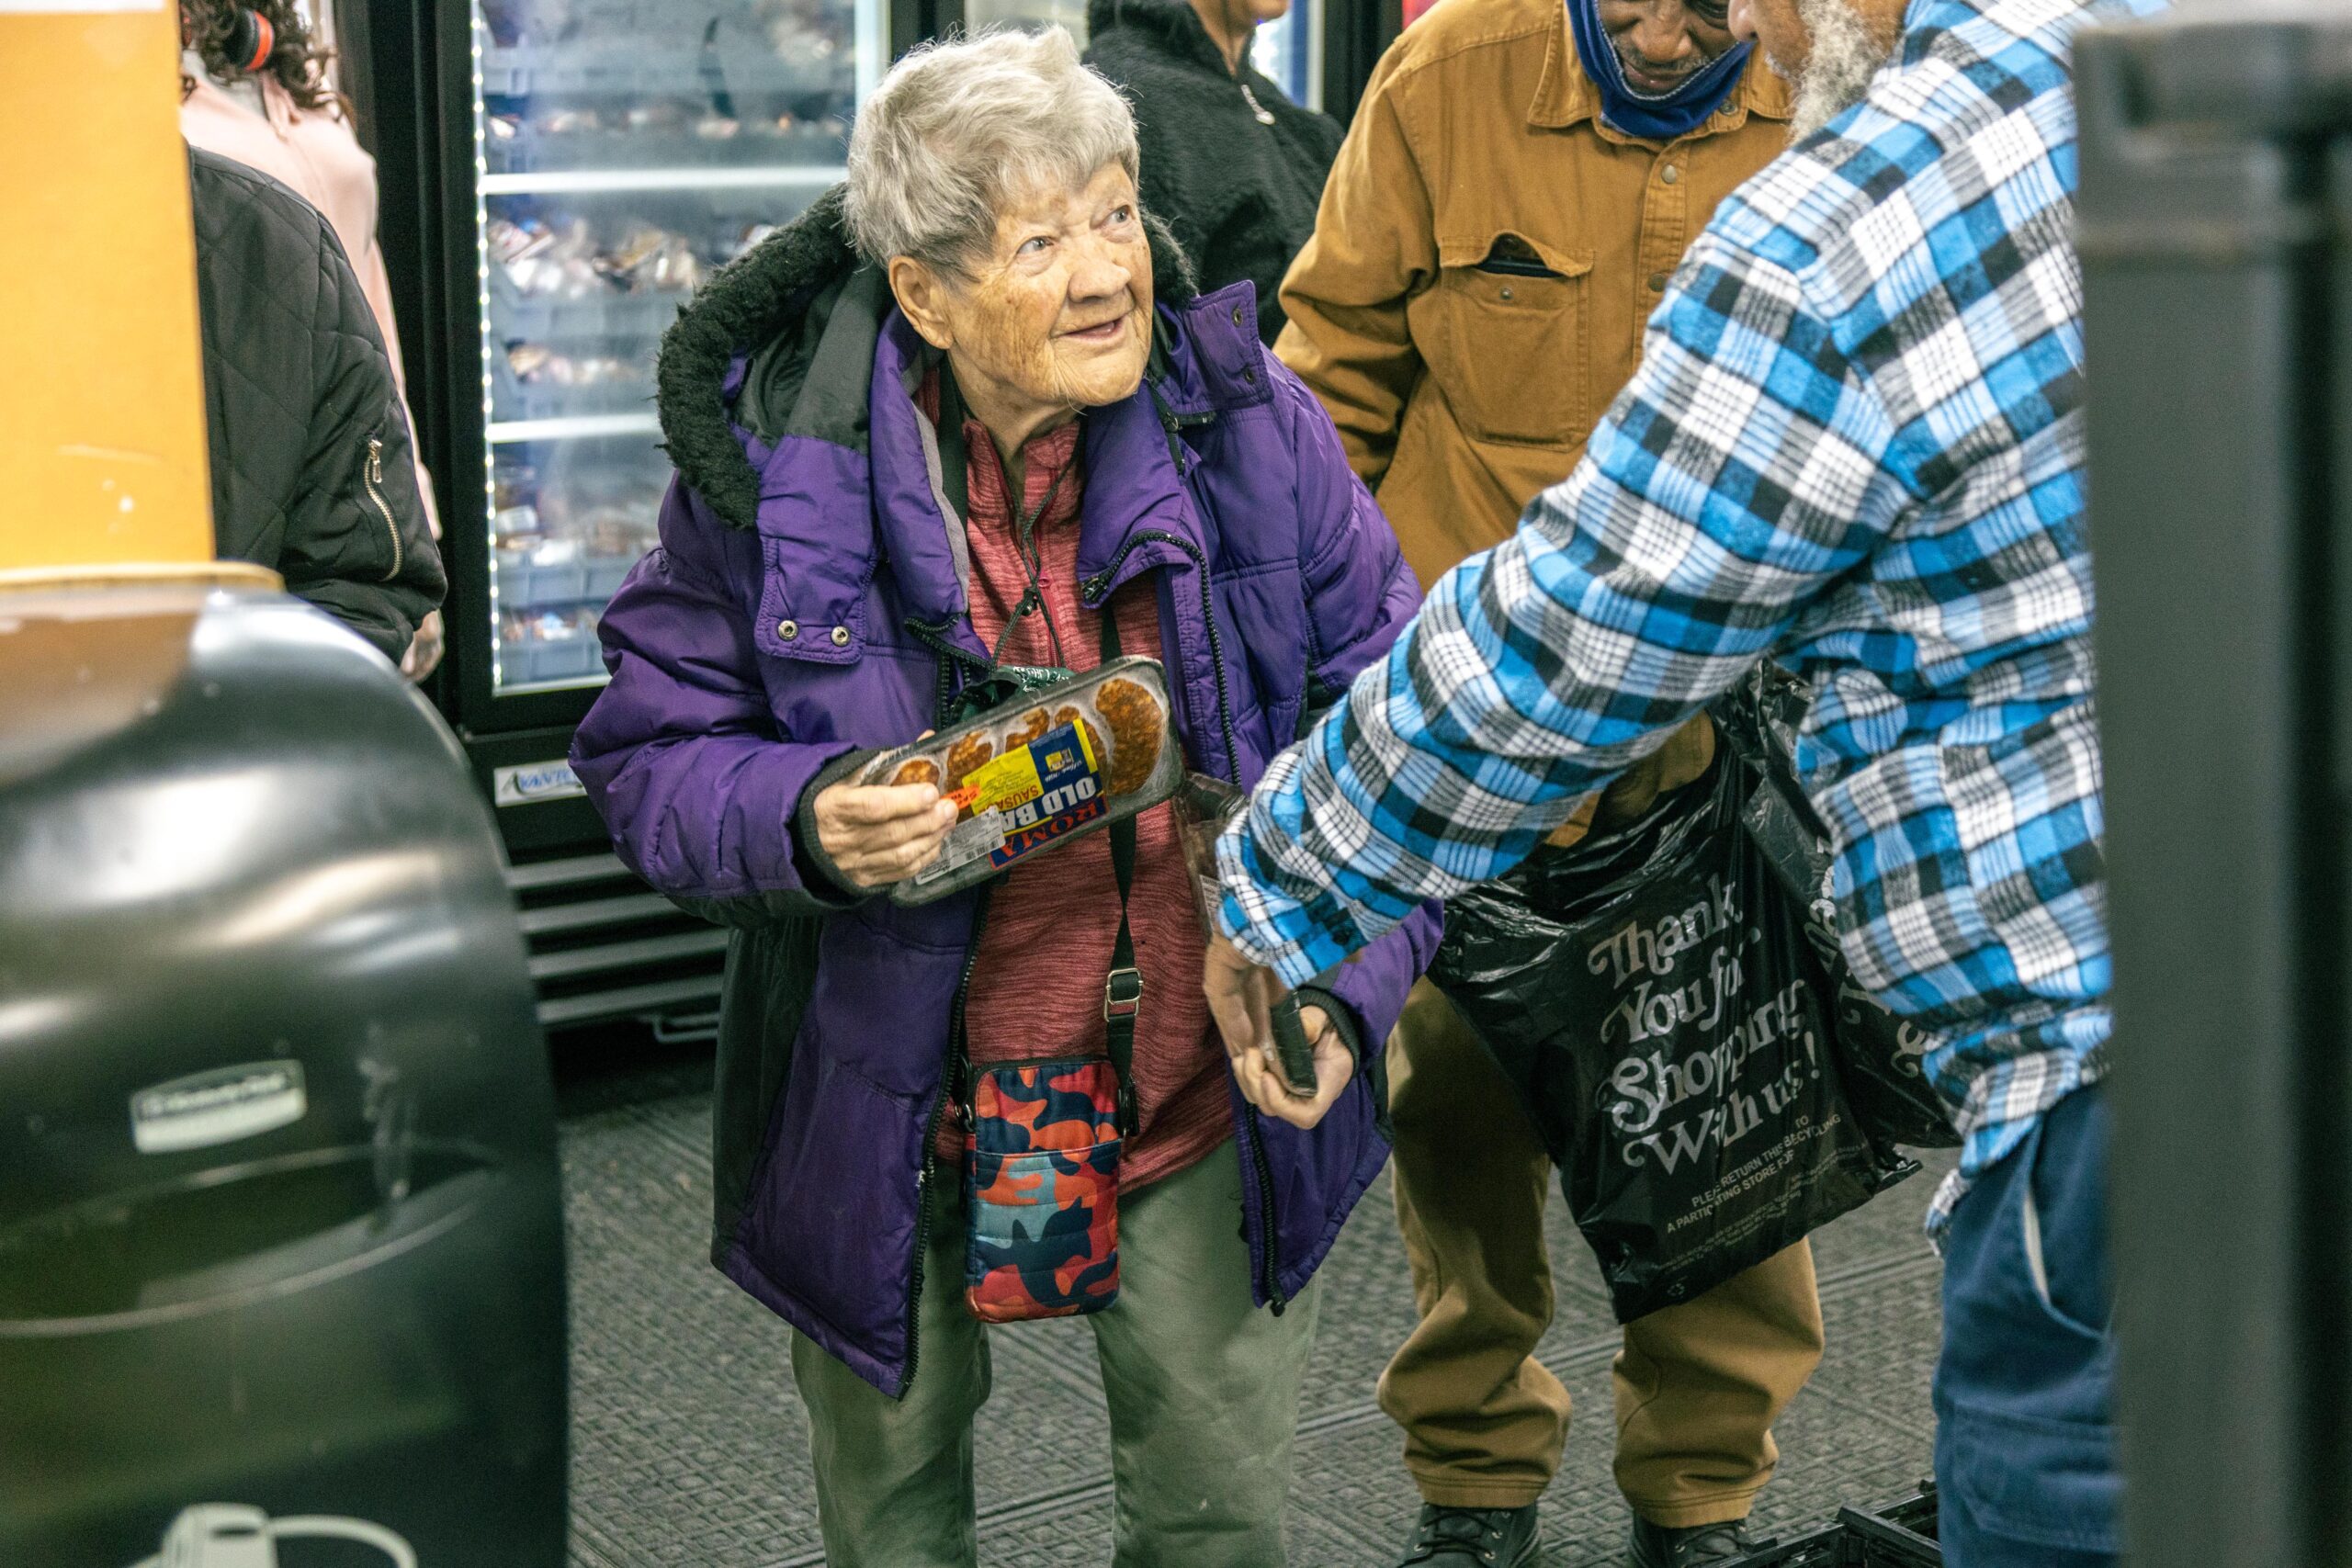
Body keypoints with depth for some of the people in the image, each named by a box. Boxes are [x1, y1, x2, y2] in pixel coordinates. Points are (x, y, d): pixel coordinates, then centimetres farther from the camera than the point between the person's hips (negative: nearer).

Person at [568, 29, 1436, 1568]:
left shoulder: (1246, 421, -10)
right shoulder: (779, 459, -14)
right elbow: (648, 748, -5)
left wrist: (1346, 982, -16)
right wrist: (803, 822, -27)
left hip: (1210, 1083, 1)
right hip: (896, 1098, 0)